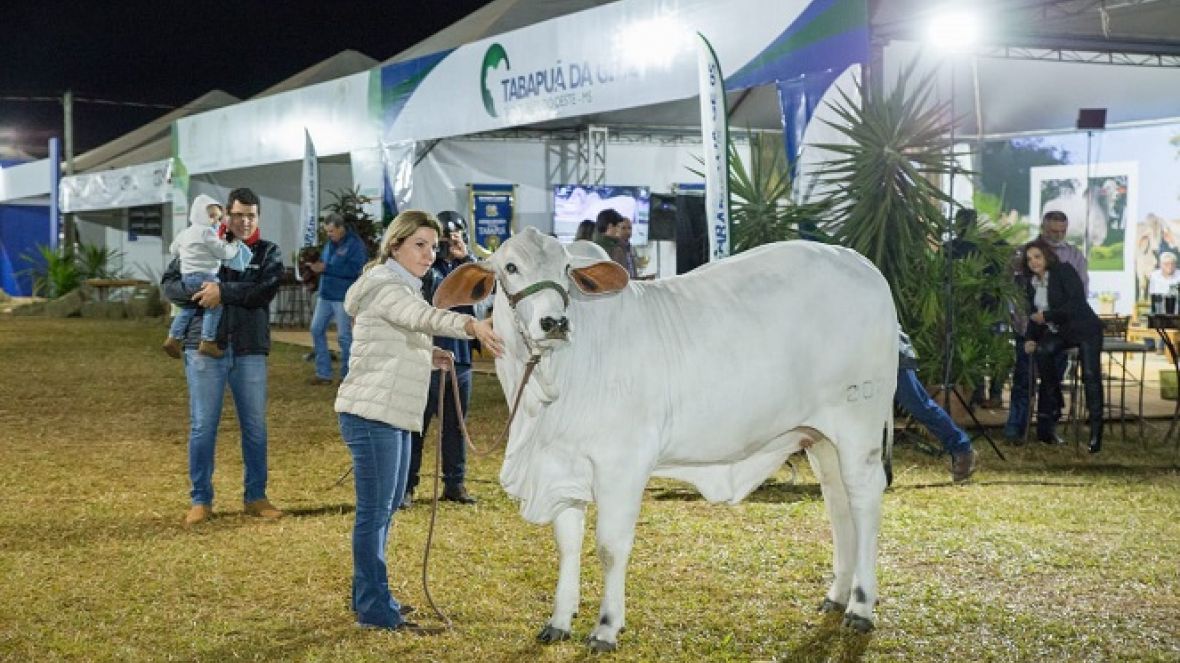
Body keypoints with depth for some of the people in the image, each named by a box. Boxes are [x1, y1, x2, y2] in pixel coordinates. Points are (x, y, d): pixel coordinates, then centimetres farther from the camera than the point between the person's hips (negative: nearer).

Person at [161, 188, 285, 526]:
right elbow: (169, 282, 0)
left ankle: (255, 496, 21)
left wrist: (223, 291, -20)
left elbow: (264, 291, -12)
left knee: (255, 427, 8)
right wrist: (197, 293, -18)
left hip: (250, 351, 1)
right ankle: (200, 500, 13)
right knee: (202, 427, 3)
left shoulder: (268, 253, 5)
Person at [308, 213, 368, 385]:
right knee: (317, 330, 6)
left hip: (343, 297, -8)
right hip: (325, 295, 8)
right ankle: (323, 373, 13)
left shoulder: (355, 244, -10)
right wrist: (315, 264, -3)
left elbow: (355, 269, -21)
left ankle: (347, 375, 10)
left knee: (344, 336, -1)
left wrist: (325, 268, -21)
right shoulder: (330, 243, 13)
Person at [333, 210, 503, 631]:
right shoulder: (385, 287, -13)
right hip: (371, 414, -10)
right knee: (374, 510, -5)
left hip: (395, 416, 10)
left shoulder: (402, 288, 20)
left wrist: (427, 357, 10)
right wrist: (472, 325, -50)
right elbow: (425, 317, -34)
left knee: (384, 509, 15)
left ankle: (370, 597, 25)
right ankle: (373, 608, 0)